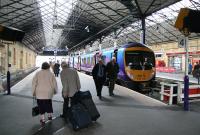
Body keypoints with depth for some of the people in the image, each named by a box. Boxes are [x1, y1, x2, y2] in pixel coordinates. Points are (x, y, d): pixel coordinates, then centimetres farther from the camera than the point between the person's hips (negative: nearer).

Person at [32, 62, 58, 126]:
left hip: (39, 93, 0)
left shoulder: (38, 73, 0)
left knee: (41, 106, 7)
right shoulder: (51, 74, 1)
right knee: (49, 104, 21)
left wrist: (33, 92, 5)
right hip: (48, 93, 1)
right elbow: (54, 84, 2)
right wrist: (55, 91, 17)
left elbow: (34, 83, -2)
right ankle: (49, 116, 32)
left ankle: (42, 120, 10)